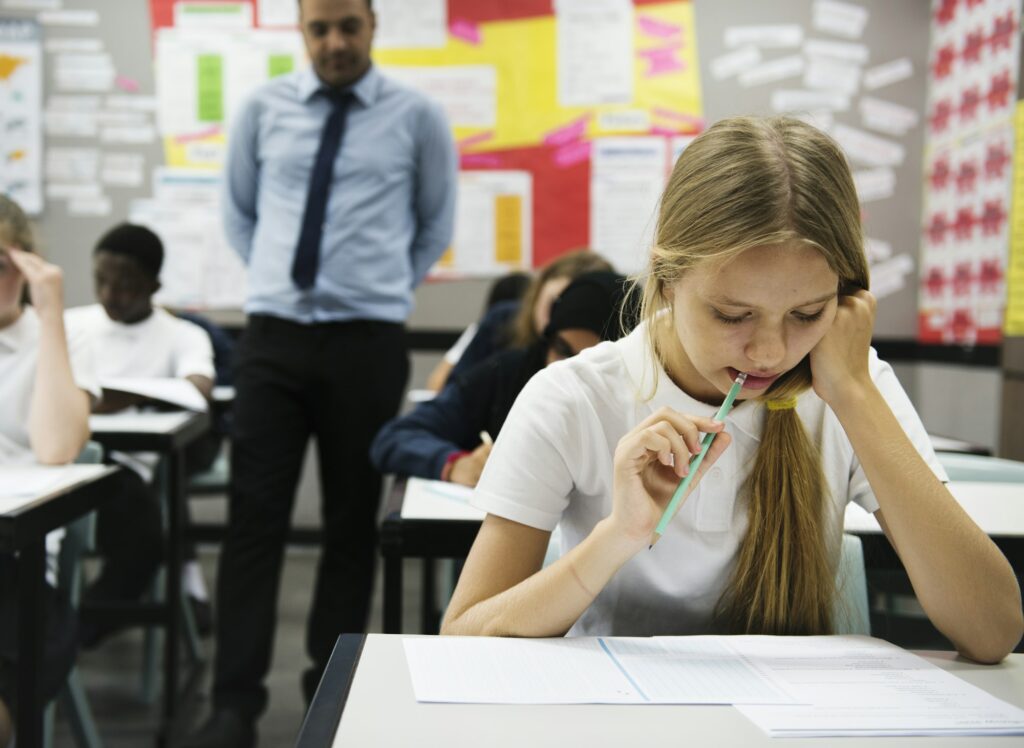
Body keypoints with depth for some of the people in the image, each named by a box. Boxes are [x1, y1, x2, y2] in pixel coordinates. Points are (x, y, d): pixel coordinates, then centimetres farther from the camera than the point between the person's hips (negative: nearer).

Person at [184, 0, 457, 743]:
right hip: (273, 335, 1)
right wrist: (281, 274, 11)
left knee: (352, 521, 8)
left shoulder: (417, 116, 1)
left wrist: (386, 289, 10)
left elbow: (437, 224, 14)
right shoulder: (263, 109, 5)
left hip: (368, 341, -1)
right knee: (254, 517, -4)